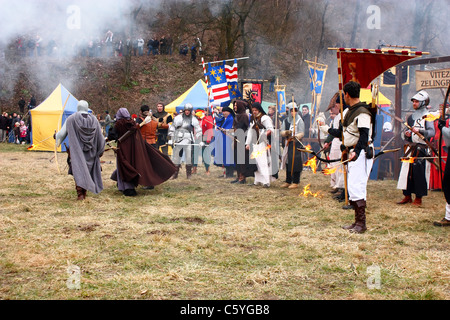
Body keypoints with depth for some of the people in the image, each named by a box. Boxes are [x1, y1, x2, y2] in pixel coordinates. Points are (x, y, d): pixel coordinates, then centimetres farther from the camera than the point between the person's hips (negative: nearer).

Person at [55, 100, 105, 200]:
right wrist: (100, 151, 20)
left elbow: (62, 133, 0)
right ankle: (84, 193, 23)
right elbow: (100, 137, 6)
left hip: (77, 151, -3)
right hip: (90, 152, 3)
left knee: (78, 170, -2)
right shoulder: (94, 119, 2)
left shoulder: (71, 119, -6)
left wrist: (56, 136, 24)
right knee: (87, 171, 15)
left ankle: (80, 193, -15)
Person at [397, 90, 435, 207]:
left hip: (421, 148, -6)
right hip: (410, 148, 6)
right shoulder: (411, 117, 16)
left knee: (419, 173, -6)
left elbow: (432, 132, -16)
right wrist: (406, 134, -3)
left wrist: (420, 130, -30)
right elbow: (404, 135, 20)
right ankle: (407, 196, 14)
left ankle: (418, 198, 1)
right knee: (407, 171, 4)